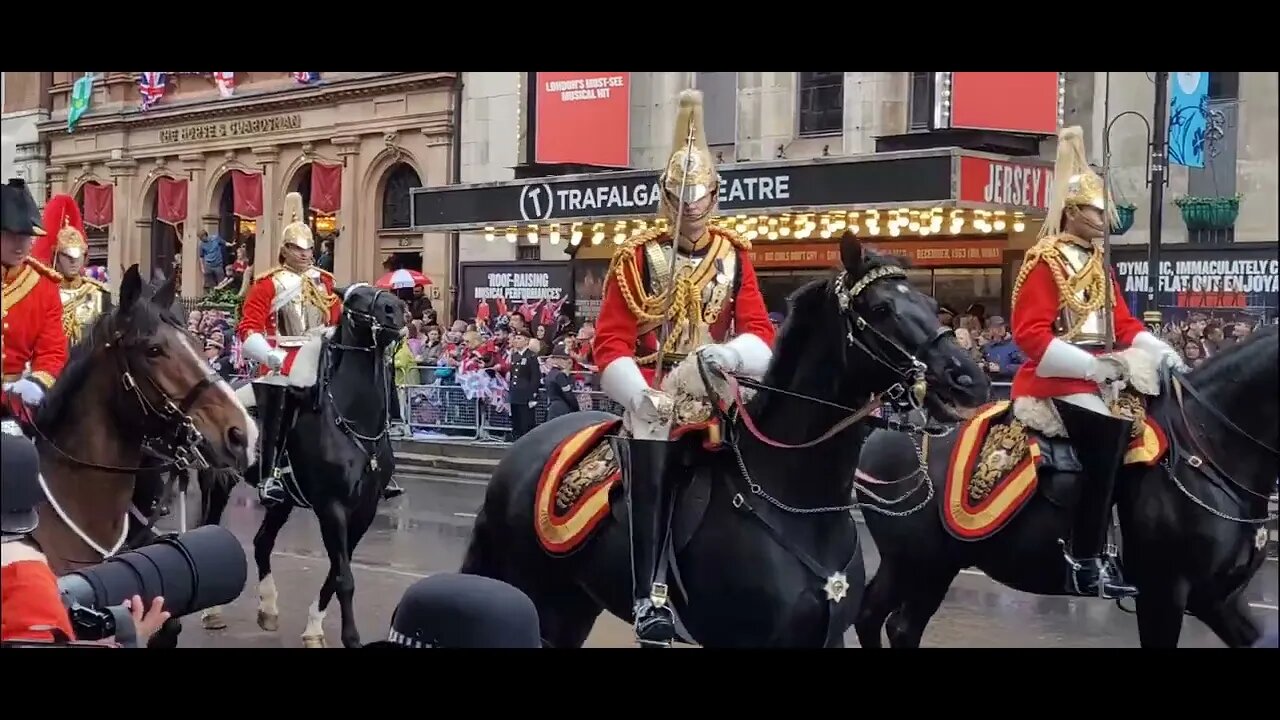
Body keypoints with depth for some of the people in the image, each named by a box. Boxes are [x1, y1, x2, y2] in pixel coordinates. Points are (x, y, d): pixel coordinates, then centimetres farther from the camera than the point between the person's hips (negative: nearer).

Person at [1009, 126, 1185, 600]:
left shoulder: (1098, 265, 17)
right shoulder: (1045, 261, -9)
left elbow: (1123, 324, 16)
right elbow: (1030, 335, -16)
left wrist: (1160, 352, -3)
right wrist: (1091, 367, -22)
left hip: (1097, 378, 9)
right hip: (1058, 380, -9)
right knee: (1107, 438, -22)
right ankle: (1084, 563, -18)